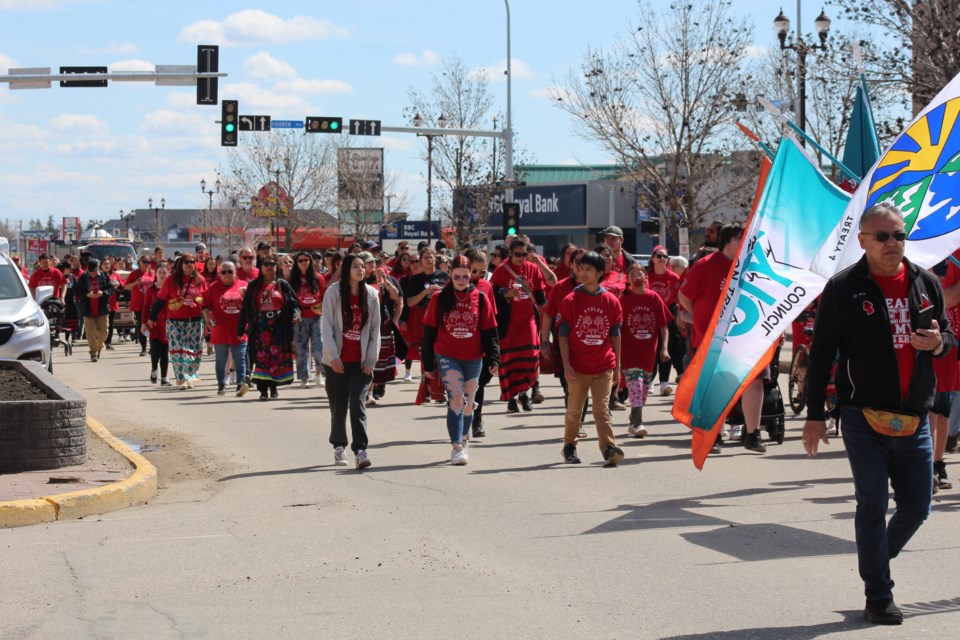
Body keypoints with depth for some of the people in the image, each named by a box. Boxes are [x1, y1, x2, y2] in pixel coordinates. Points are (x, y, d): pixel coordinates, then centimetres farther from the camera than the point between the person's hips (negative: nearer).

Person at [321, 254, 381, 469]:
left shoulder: (371, 294, 3)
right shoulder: (333, 292, -3)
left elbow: (375, 328, 6)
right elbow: (326, 325, -5)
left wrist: (371, 359, 0)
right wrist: (333, 355, -14)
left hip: (360, 361, 1)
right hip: (337, 360, -1)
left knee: (357, 404, -10)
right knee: (338, 406, 6)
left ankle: (360, 449, -12)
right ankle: (339, 446, 23)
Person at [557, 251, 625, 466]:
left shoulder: (611, 301, 3)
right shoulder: (571, 300, -2)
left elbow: (615, 335, 9)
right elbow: (563, 335, -1)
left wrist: (617, 366, 8)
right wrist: (566, 365, -8)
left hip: (604, 367, 0)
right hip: (578, 367, 0)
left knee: (602, 409, -7)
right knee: (574, 410, 11)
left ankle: (609, 449, -13)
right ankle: (569, 446, 26)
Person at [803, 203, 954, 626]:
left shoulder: (926, 284, 7)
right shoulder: (844, 288, -5)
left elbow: (947, 337, 18)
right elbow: (821, 353, -4)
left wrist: (938, 343, -8)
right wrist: (814, 415, -6)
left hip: (914, 418, 4)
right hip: (864, 419, -4)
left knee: (916, 508, 9)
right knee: (873, 507, 1)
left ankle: (875, 562, 35)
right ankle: (879, 598, 10)